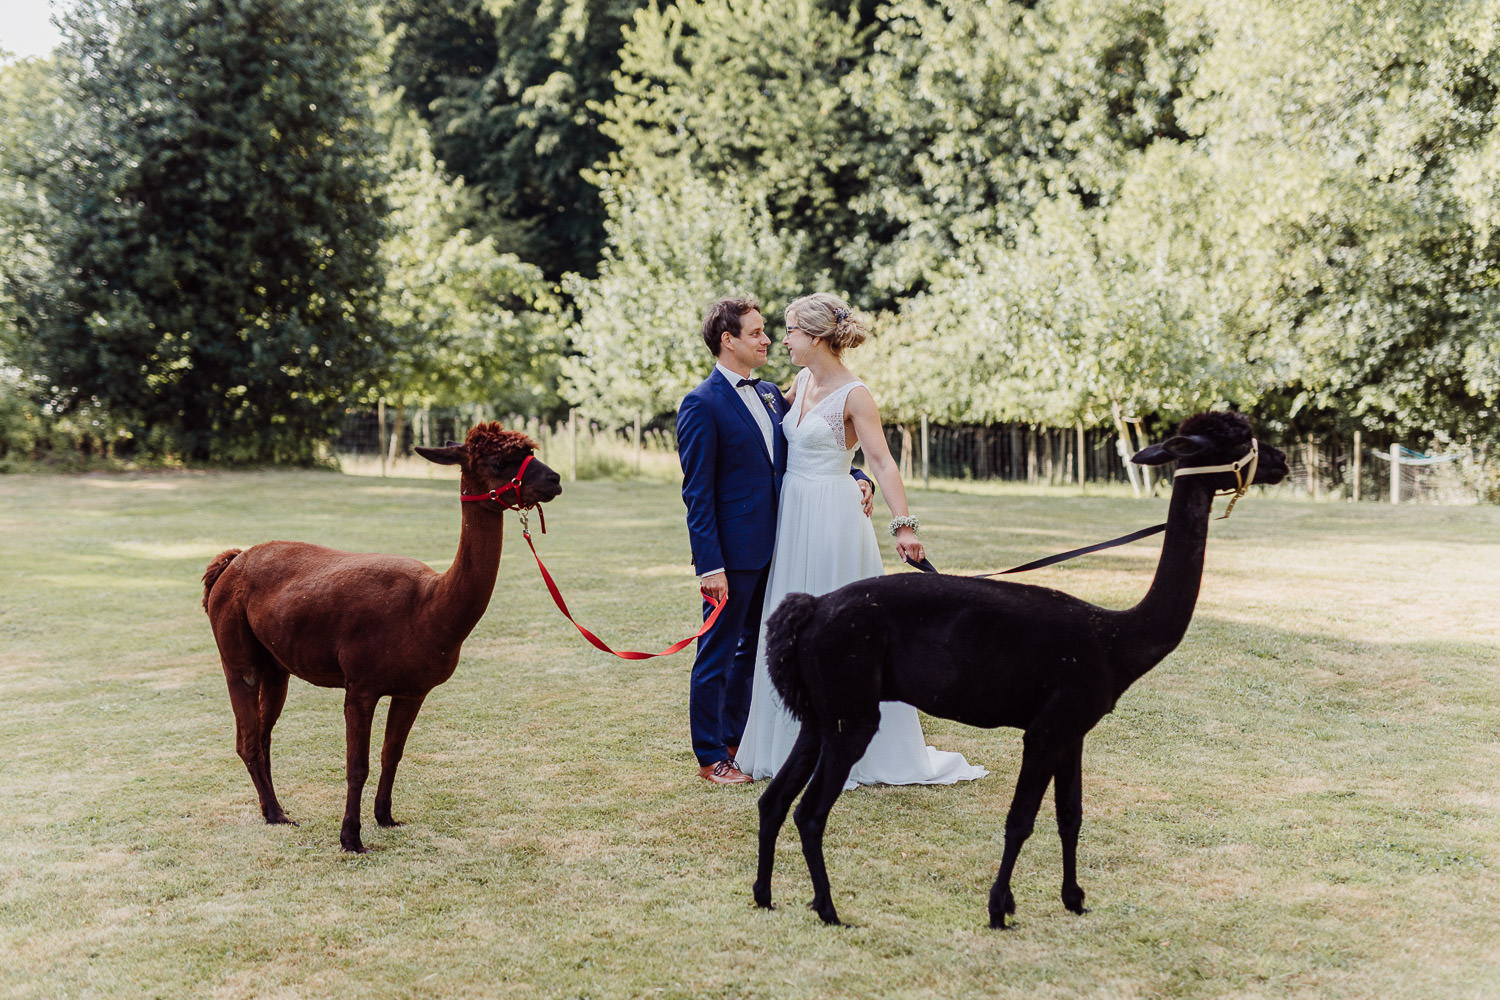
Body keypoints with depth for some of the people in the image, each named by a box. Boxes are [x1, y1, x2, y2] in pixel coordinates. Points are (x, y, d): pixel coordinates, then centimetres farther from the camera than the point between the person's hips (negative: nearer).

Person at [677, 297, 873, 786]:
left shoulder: (770, 394, 11)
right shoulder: (702, 405, -12)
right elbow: (697, 492, -14)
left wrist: (854, 477, -1)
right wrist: (709, 564, -19)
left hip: (771, 548, 8)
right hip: (733, 553, -8)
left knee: (752, 649, 17)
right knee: (718, 653, 3)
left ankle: (735, 739, 30)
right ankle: (710, 756, 14)